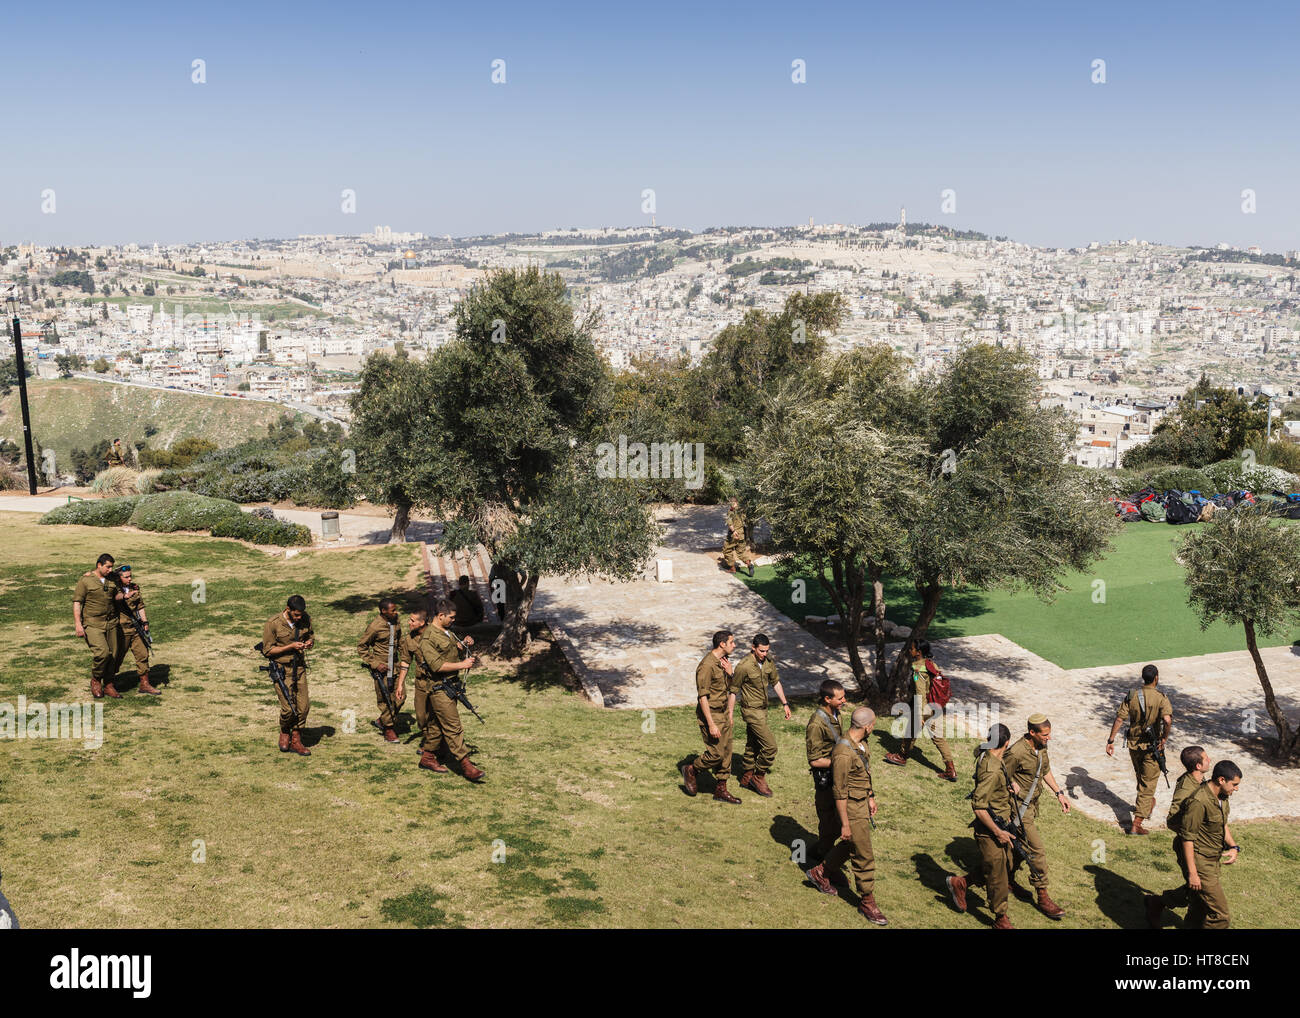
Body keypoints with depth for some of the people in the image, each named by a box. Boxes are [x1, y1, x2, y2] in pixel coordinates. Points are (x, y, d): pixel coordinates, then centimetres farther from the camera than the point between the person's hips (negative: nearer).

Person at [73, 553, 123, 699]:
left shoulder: (112, 579, 11)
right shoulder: (85, 581, -7)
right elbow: (76, 602, -9)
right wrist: (78, 624, -17)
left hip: (110, 623, 6)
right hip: (92, 624, -6)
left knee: (112, 655, 5)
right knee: (102, 652, -20)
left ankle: (108, 686, 19)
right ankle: (95, 680, 5)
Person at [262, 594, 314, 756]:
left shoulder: (306, 619, -2)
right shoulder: (273, 623, -15)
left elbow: (311, 637, 16)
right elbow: (268, 650, -11)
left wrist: (309, 643, -8)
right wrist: (290, 647, -21)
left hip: (299, 668, 4)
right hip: (281, 669, -4)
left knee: (304, 706, 0)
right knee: (288, 707, -9)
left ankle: (296, 741, 17)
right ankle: (284, 733, 21)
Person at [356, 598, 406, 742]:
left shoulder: (397, 622, 1)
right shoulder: (375, 626, -17)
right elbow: (361, 647, -9)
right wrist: (374, 664, -14)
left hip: (395, 664, 6)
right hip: (381, 666, -6)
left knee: (400, 696, 5)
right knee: (384, 699, 2)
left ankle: (382, 721, 26)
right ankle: (388, 730, 17)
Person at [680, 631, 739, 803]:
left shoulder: (724, 661, 8)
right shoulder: (707, 665, -20)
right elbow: (703, 697, -22)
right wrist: (711, 724, -22)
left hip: (723, 713, 9)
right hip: (710, 715, -9)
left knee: (726, 753, 10)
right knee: (716, 753, -6)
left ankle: (720, 790, 20)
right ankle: (691, 770, 18)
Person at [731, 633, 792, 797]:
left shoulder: (768, 662, 0)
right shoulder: (744, 667, -22)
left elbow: (775, 682, 15)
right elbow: (733, 691, -14)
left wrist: (785, 704, 14)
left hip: (762, 709, 7)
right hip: (751, 710, -7)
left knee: (753, 745, 18)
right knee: (770, 745, -10)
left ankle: (747, 778, 31)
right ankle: (759, 777, 7)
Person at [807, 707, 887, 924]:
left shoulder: (861, 743, 1)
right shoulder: (844, 753, -29)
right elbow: (839, 792, -24)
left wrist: (870, 797, 22)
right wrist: (845, 824, -19)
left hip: (862, 803, 10)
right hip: (852, 809, -10)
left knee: (850, 846, 24)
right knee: (864, 857, 1)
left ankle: (820, 873, 41)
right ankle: (867, 902, 16)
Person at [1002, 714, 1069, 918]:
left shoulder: (1041, 746, 0)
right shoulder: (1016, 753, -26)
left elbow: (1045, 770, 17)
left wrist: (1059, 793, 13)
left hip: (1032, 804, 8)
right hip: (1020, 809, -8)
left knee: (1022, 847, 19)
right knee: (1036, 850, -7)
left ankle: (1007, 879, 38)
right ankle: (1043, 897, 2)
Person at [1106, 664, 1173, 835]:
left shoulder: (1132, 696, -3)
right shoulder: (1161, 698, -14)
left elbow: (1119, 719, -8)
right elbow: (1167, 720, -30)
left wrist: (1111, 741, -5)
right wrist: (1163, 739, -15)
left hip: (1133, 744, 4)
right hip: (1151, 747, -4)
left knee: (1141, 778, 28)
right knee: (1148, 784, 3)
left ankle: (1148, 803, 52)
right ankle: (1136, 825, -2)